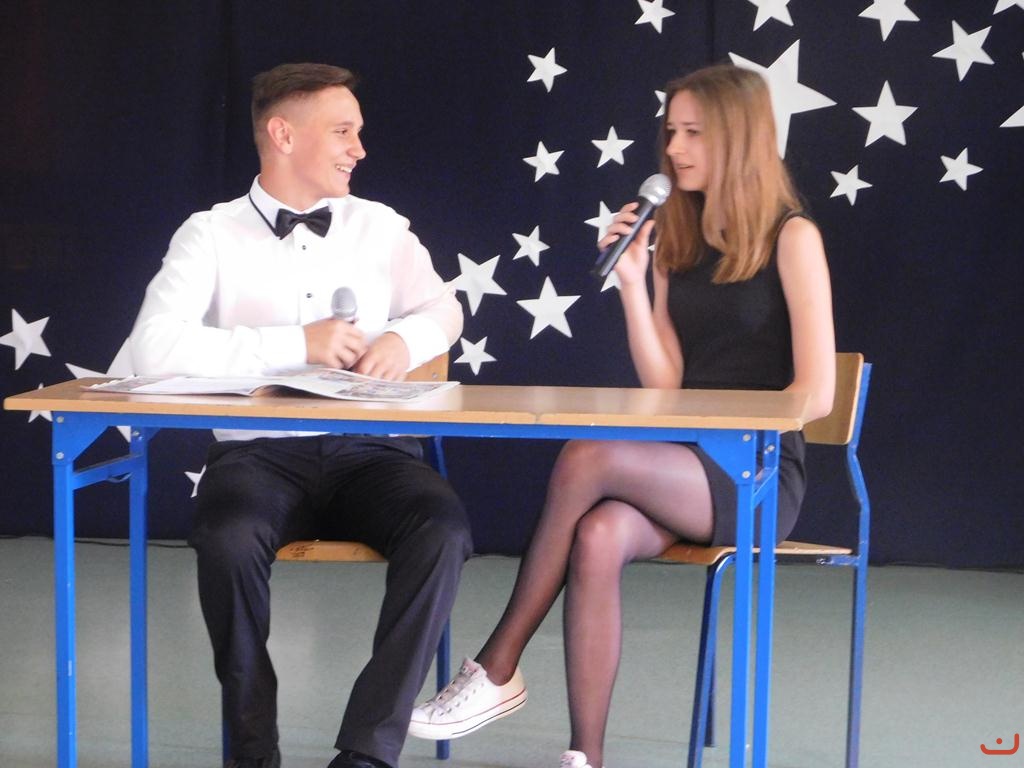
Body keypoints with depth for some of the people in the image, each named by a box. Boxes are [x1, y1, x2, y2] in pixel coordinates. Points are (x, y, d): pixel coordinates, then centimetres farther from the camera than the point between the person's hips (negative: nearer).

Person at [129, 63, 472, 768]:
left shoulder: (381, 226, 14)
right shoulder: (212, 235, 3)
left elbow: (444, 309, 16)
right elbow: (155, 347, -11)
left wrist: (404, 338, -8)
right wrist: (297, 344, -15)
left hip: (372, 451, 2)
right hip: (258, 452, -2)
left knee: (444, 529, -29)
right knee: (228, 538, -35)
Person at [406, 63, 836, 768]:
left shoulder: (791, 238, -3)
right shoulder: (675, 241, 14)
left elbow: (814, 392, -9)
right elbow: (664, 385, 6)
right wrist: (632, 282, -2)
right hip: (685, 467, 5)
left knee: (586, 459, -31)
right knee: (599, 536, -31)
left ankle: (499, 669, -20)